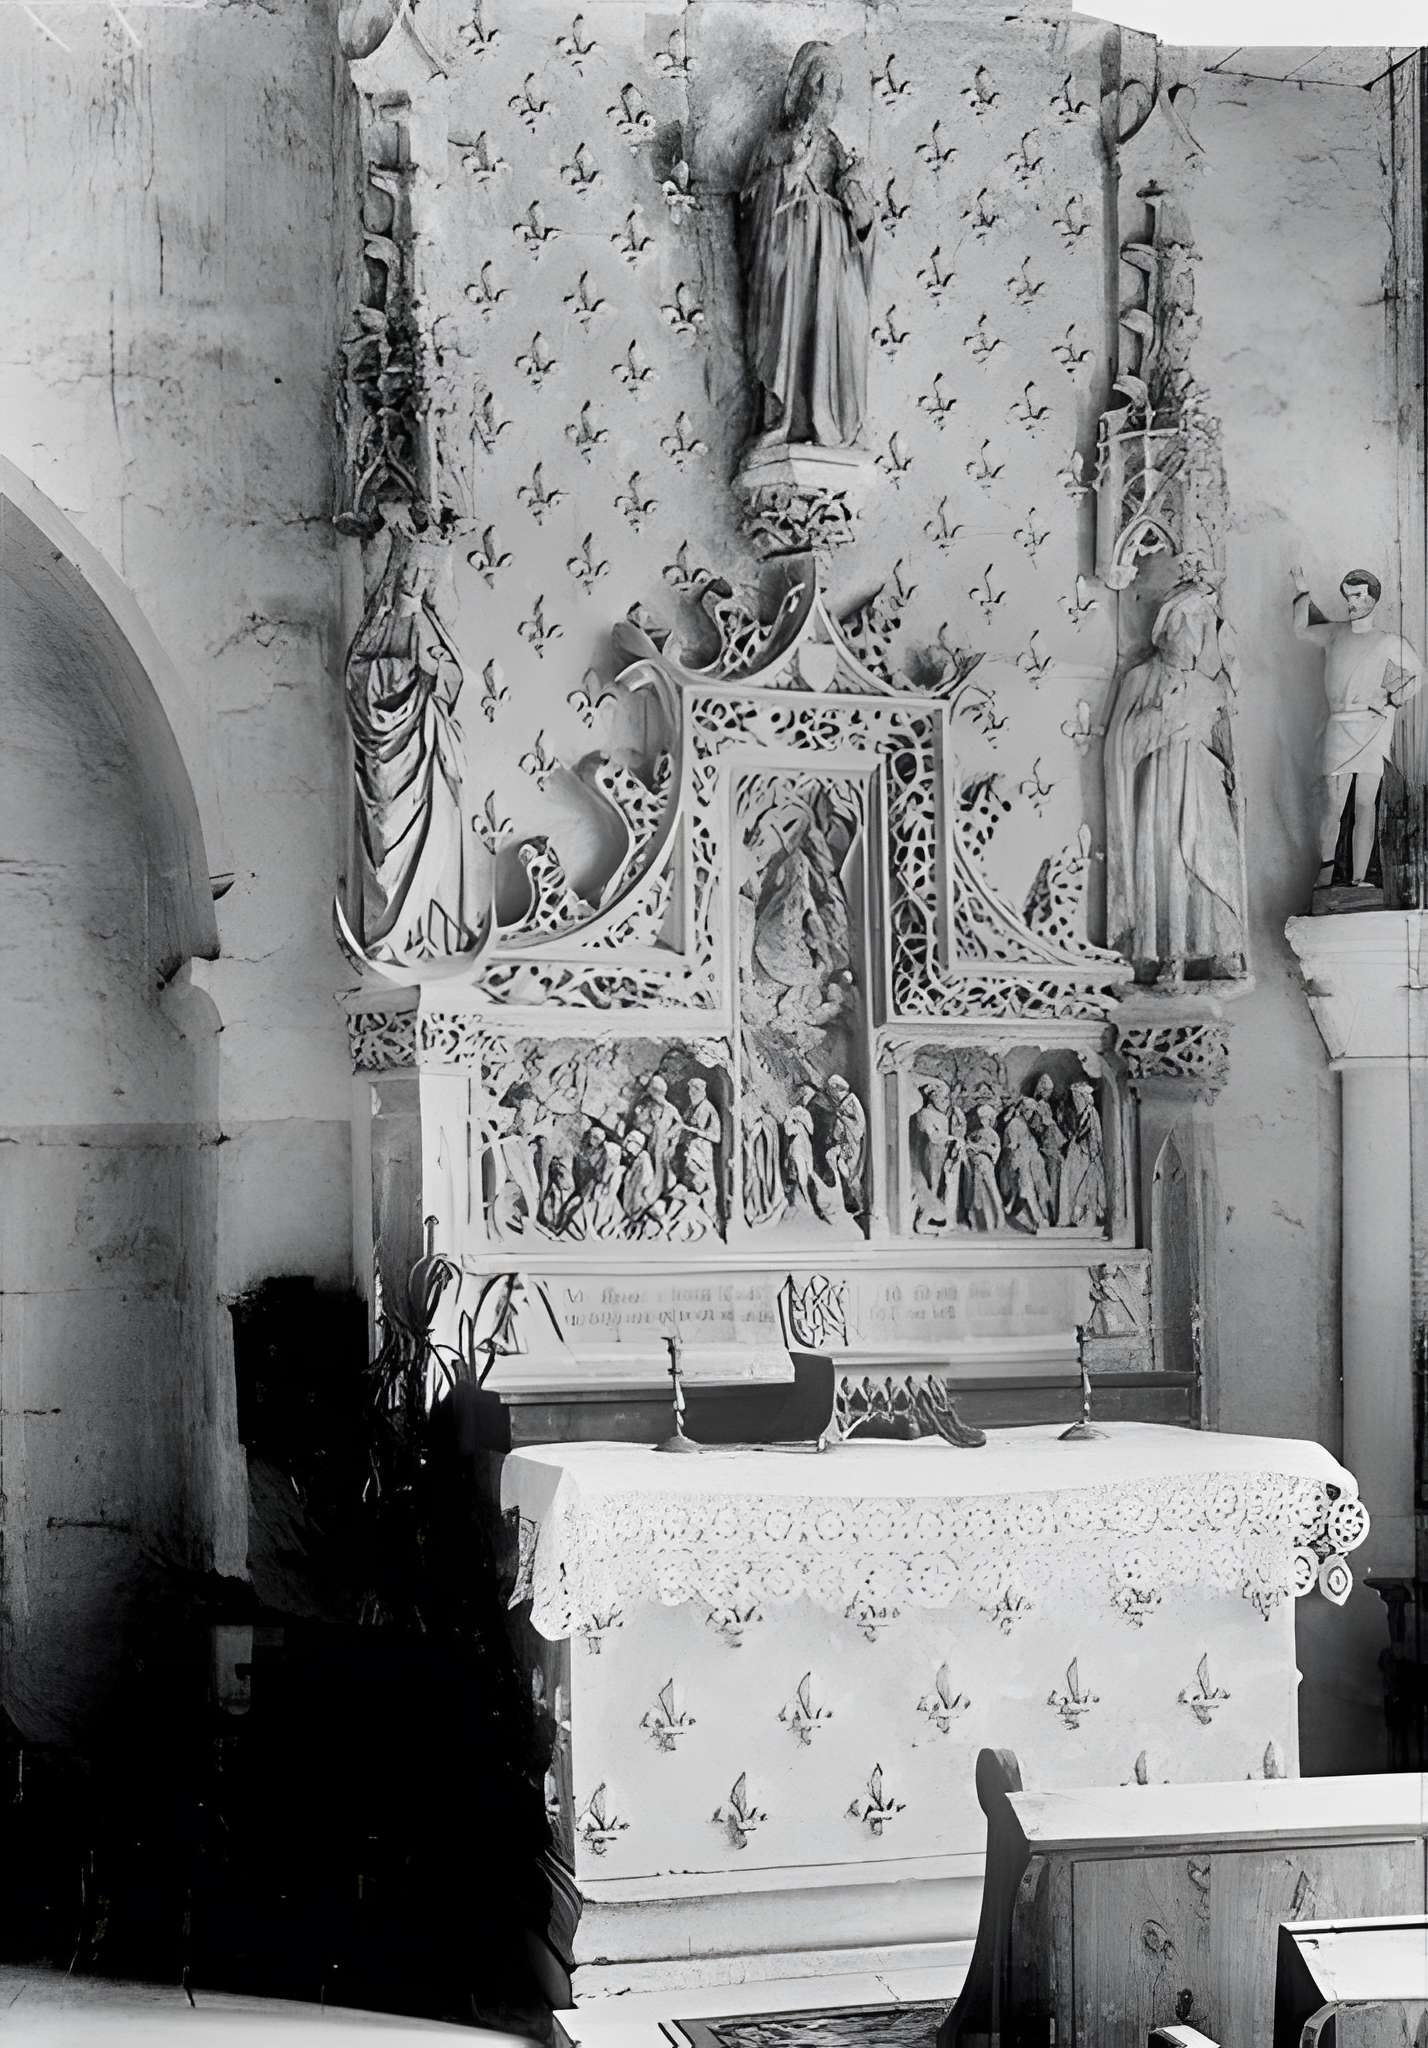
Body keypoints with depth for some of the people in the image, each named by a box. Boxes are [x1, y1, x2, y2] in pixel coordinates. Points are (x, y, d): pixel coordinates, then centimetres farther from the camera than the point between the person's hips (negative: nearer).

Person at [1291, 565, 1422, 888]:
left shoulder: (1389, 643, 10)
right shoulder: (1335, 633, 16)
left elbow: (1417, 673, 18)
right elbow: (1301, 629, 32)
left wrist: (1393, 702, 7)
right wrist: (1302, 591, 28)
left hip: (1373, 725, -1)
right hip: (1339, 725, 1)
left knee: (1365, 805, -4)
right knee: (1334, 802, -6)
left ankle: (1358, 879, -4)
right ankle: (1326, 865, 12)